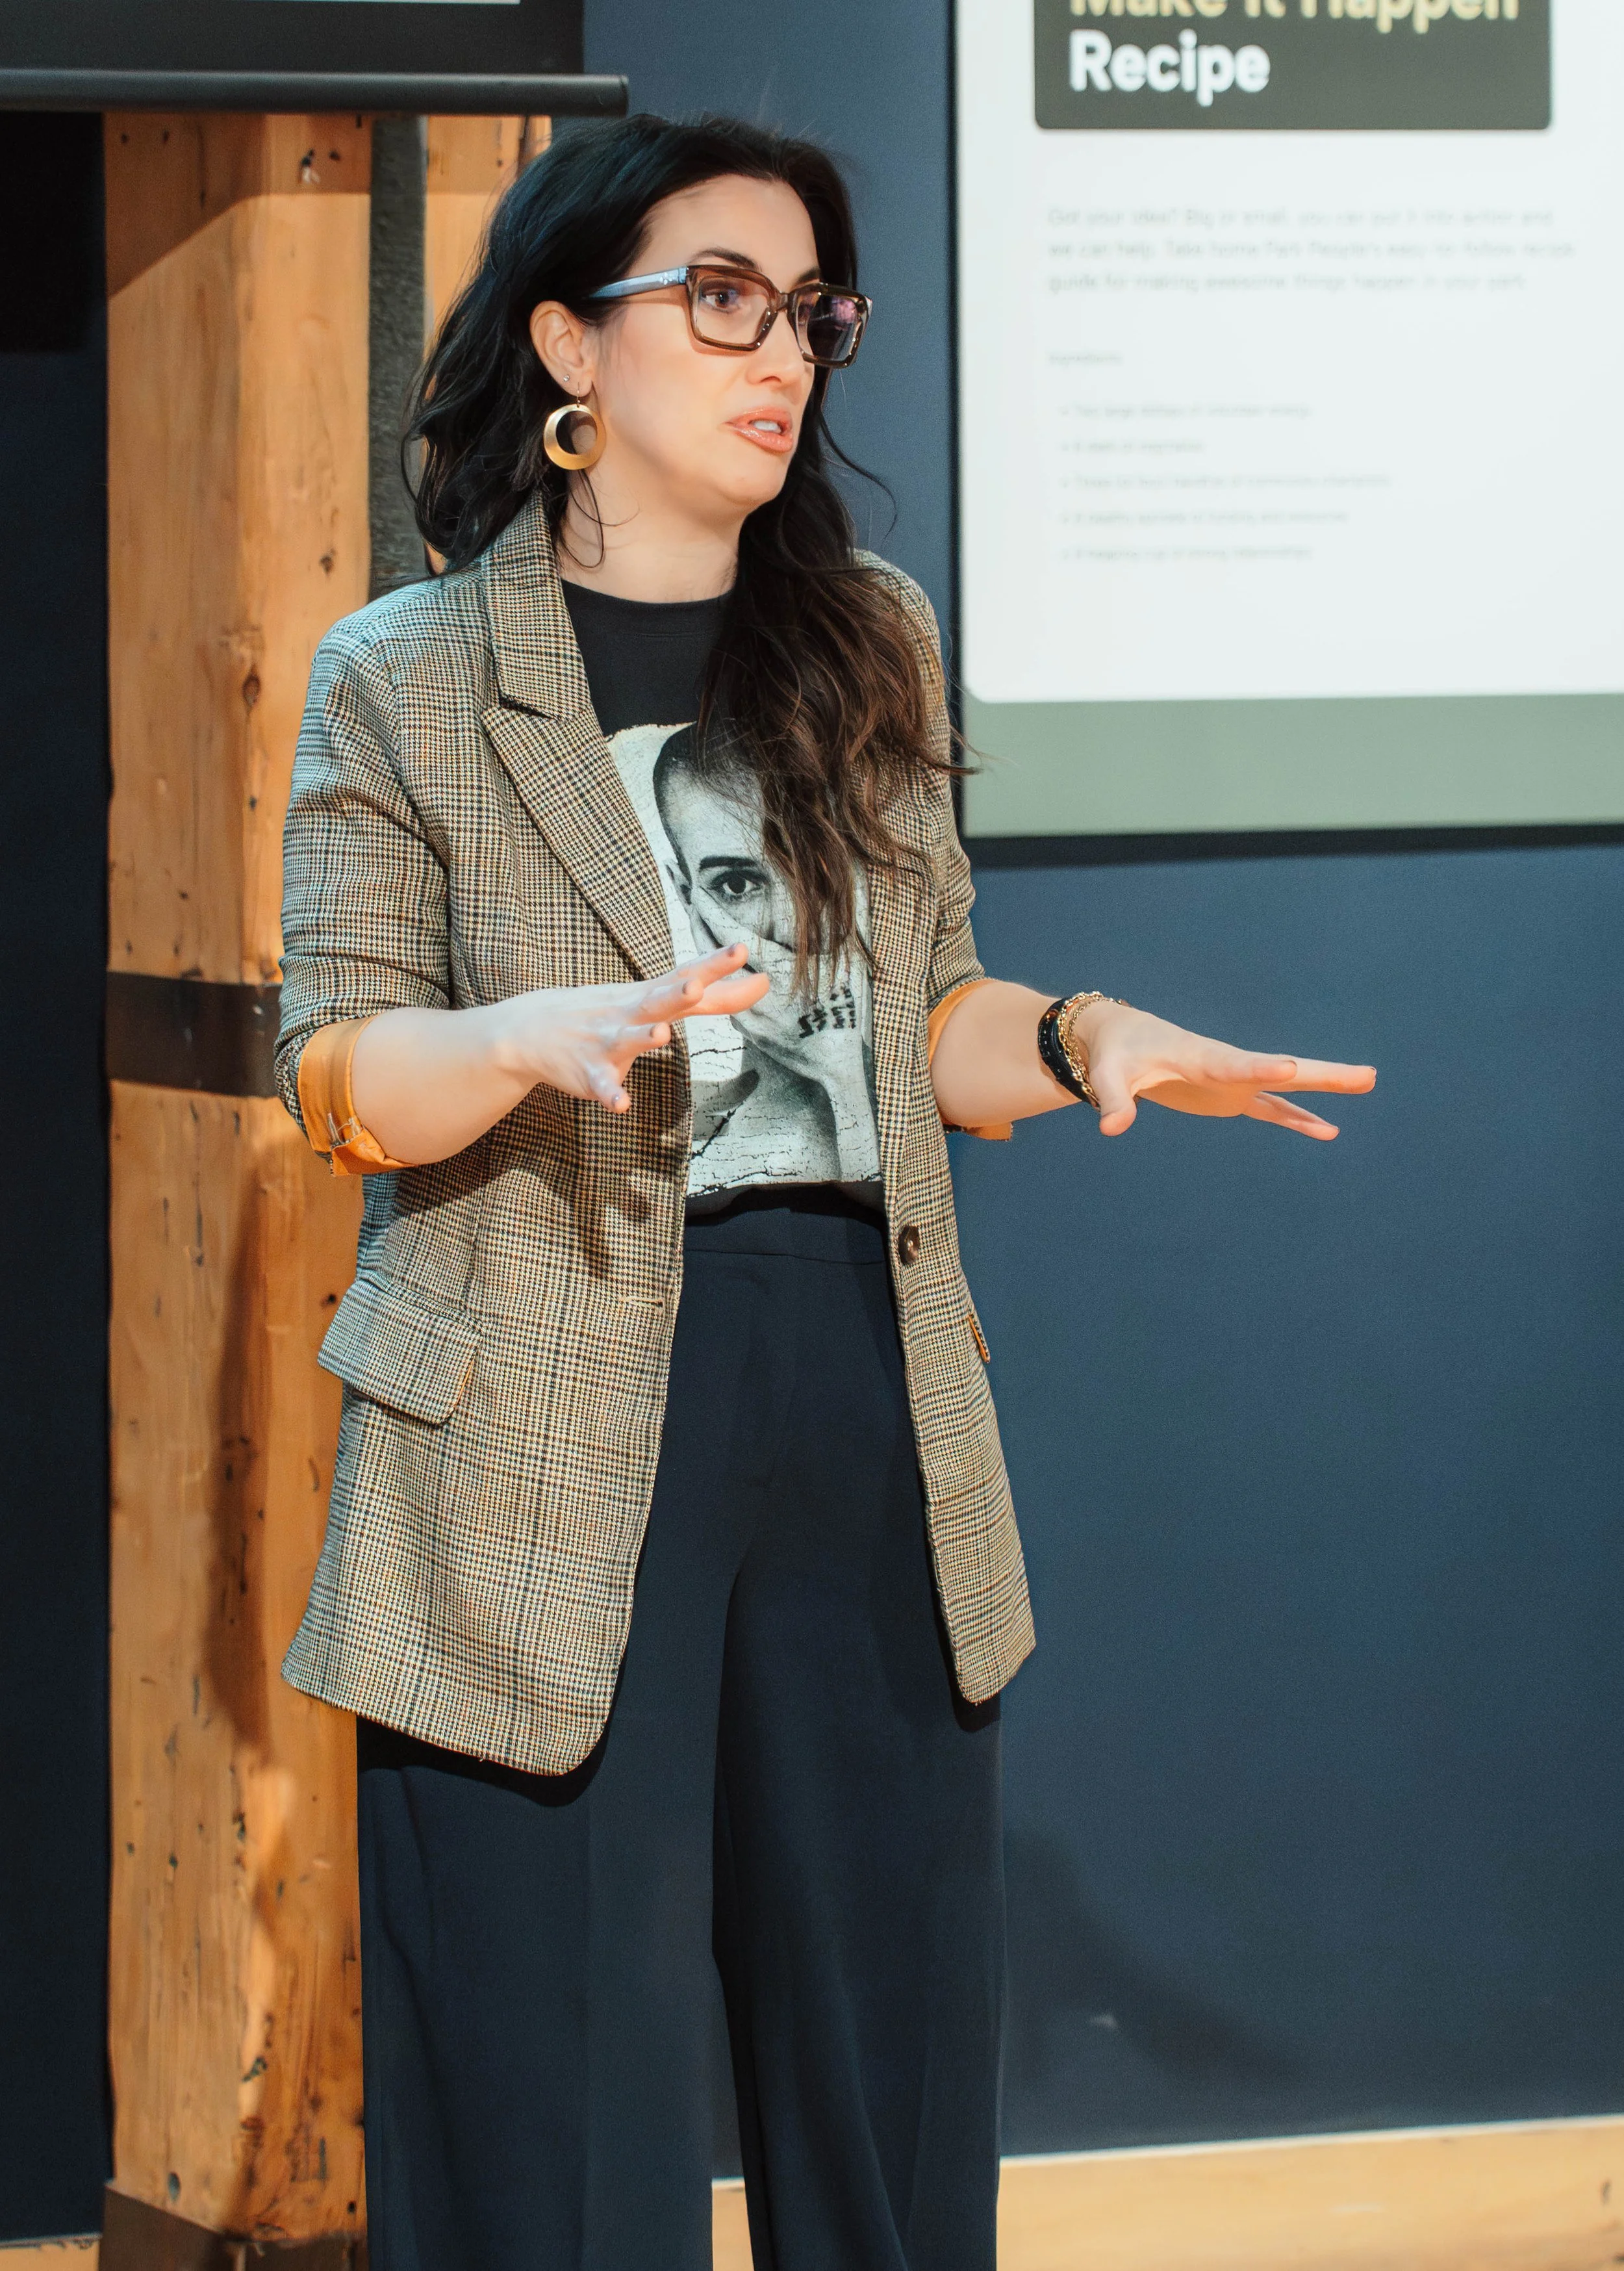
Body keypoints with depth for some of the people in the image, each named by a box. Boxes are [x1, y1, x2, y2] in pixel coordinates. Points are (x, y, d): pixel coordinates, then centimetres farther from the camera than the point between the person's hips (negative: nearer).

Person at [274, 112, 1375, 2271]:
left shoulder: (872, 641, 15)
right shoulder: (405, 683, 2)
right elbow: (340, 1081, -5)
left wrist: (1079, 1034, -1)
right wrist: (549, 1037, -24)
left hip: (870, 1410, 4)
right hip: (561, 1434, -4)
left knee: (891, 2057, 7)